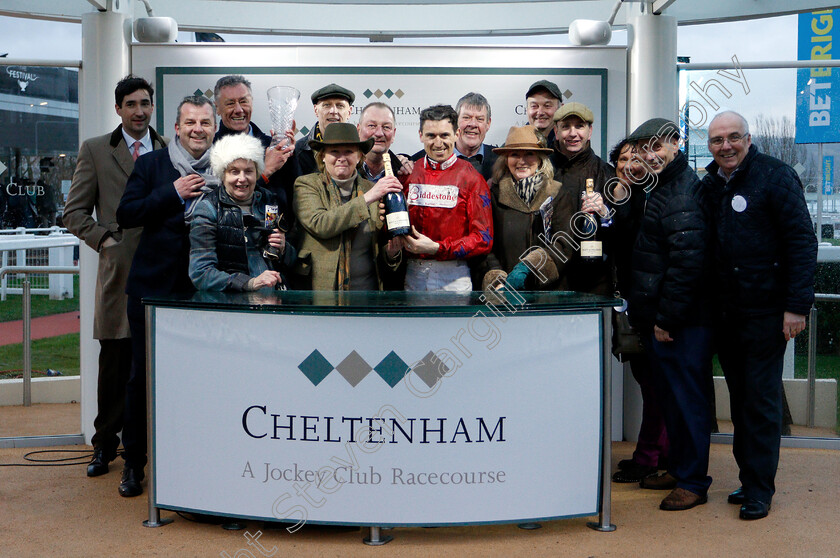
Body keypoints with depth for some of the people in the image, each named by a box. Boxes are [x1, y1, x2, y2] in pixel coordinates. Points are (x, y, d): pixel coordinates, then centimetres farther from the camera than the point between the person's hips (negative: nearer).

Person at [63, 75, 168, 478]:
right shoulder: (95, 150, 8)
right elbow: (74, 212, 7)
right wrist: (105, 239, -6)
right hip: (119, 271, -1)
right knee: (115, 365, 3)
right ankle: (105, 445, 17)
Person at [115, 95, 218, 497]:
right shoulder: (150, 164, 6)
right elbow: (126, 214, -4)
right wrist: (174, 193, -11)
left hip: (205, 288, 0)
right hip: (154, 284, 0)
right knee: (143, 375, 5)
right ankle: (134, 461, 19)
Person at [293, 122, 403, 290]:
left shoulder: (371, 188, 8)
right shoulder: (306, 184, 0)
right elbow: (319, 225, -19)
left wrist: (391, 253, -9)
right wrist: (367, 198, -20)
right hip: (322, 286, -3)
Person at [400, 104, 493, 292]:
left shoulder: (470, 178, -3)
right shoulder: (408, 173, 7)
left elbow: (484, 239, -7)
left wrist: (437, 248, -15)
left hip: (453, 277, -3)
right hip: (414, 275, 3)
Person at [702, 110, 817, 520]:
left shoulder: (775, 176, -6)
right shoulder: (709, 184, 11)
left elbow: (802, 241, -10)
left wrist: (797, 306, -16)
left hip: (765, 310, -6)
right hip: (726, 313, 6)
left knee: (761, 400, -1)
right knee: (740, 398, 11)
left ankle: (759, 489, 8)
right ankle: (750, 478, 22)